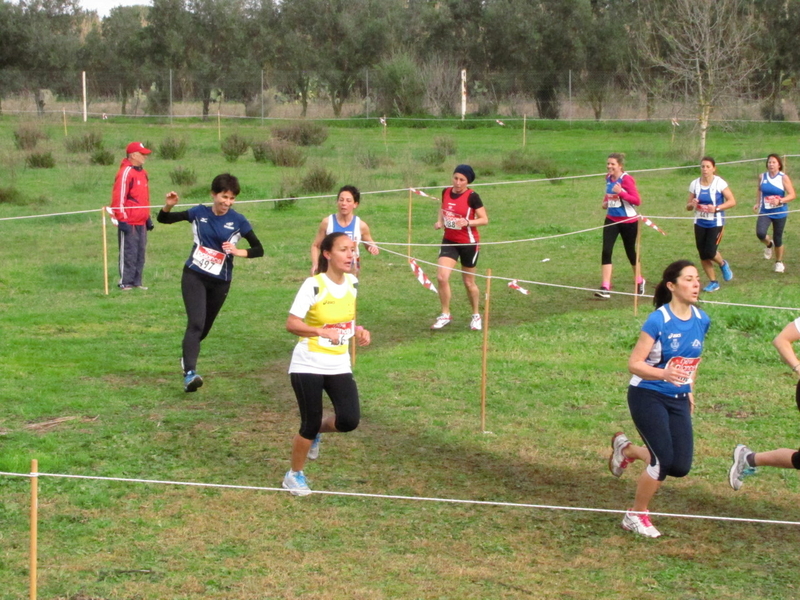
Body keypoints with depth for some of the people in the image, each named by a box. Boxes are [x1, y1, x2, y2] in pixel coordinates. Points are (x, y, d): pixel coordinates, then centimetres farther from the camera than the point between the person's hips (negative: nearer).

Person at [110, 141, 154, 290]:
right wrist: (122, 219, -18)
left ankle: (137, 282, 16)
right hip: (129, 222, -9)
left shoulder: (142, 173, 15)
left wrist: (148, 217, 21)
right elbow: (118, 197, -16)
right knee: (128, 253, -6)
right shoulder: (125, 172, -13)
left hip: (141, 222, 9)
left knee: (140, 252, 10)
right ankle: (125, 282, 0)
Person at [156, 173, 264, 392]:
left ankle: (187, 358, 44)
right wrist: (168, 206, -13)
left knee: (203, 327, 16)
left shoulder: (238, 221, -4)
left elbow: (259, 249, -3)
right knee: (196, 323, -19)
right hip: (194, 276, -1)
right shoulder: (199, 213, -1)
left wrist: (239, 252, -21)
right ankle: (189, 373, -29)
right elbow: (163, 219, 8)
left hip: (220, 282, 2)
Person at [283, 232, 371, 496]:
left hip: (339, 365, 5)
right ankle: (294, 475, 23)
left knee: (349, 420, -9)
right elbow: (291, 324, -21)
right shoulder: (314, 285, -16)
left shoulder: (352, 283, 2)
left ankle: (317, 429, 24)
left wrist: (358, 331, 0)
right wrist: (322, 331, -35)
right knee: (310, 424, -1)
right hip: (308, 365, -5)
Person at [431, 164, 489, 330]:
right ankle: (445, 315, 3)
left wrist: (467, 222, -28)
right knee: (441, 277, -11)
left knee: (469, 282, 8)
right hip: (449, 241, 4)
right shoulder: (446, 192, 0)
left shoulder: (472, 197, -14)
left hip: (468, 243, -4)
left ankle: (476, 316, 29)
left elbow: (484, 219, -12)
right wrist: (440, 221, 0)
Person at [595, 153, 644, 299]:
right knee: (606, 251, -12)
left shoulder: (626, 179, -16)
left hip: (628, 221, -5)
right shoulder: (608, 178, 3)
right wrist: (605, 201, 4)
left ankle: (639, 281, 37)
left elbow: (637, 201, -19)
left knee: (631, 252, 12)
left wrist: (620, 192, -29)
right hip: (612, 220, 5)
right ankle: (605, 288, -15)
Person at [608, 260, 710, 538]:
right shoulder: (658, 321, -19)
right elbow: (634, 364, -20)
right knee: (664, 460, -14)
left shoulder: (701, 320, 0)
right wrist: (665, 374, -35)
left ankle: (626, 449, 27)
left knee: (681, 466, -1)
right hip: (648, 397, -6)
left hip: (678, 400, 6)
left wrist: (689, 389, 16)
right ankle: (637, 515, 10)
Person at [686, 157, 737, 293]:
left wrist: (716, 208, -22)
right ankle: (713, 282, 18)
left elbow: (732, 201, -9)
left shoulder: (719, 183, -10)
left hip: (716, 223, -4)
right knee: (703, 256, 3)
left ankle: (723, 264, 21)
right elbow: (688, 206, 8)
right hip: (700, 224, 4)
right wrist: (692, 204, -15)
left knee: (710, 252, -13)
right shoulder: (694, 184, 2)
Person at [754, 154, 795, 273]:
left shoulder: (783, 178, -10)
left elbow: (792, 195, -13)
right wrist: (758, 203, 7)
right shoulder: (762, 177, 0)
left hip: (779, 213, -2)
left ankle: (779, 262, 33)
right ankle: (769, 244, 16)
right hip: (765, 212, 2)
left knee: (777, 239, 7)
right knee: (760, 233, -22)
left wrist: (780, 201, -28)